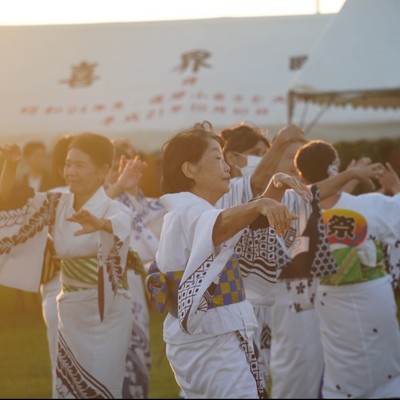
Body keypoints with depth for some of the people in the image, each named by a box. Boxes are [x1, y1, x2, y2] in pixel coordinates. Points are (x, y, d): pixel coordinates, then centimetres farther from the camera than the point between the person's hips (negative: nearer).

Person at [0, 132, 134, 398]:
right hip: (70, 314, 6)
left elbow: (120, 224, -39)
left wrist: (100, 224, -63)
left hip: (107, 315, -6)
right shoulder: (57, 204, 3)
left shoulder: (114, 208, -16)